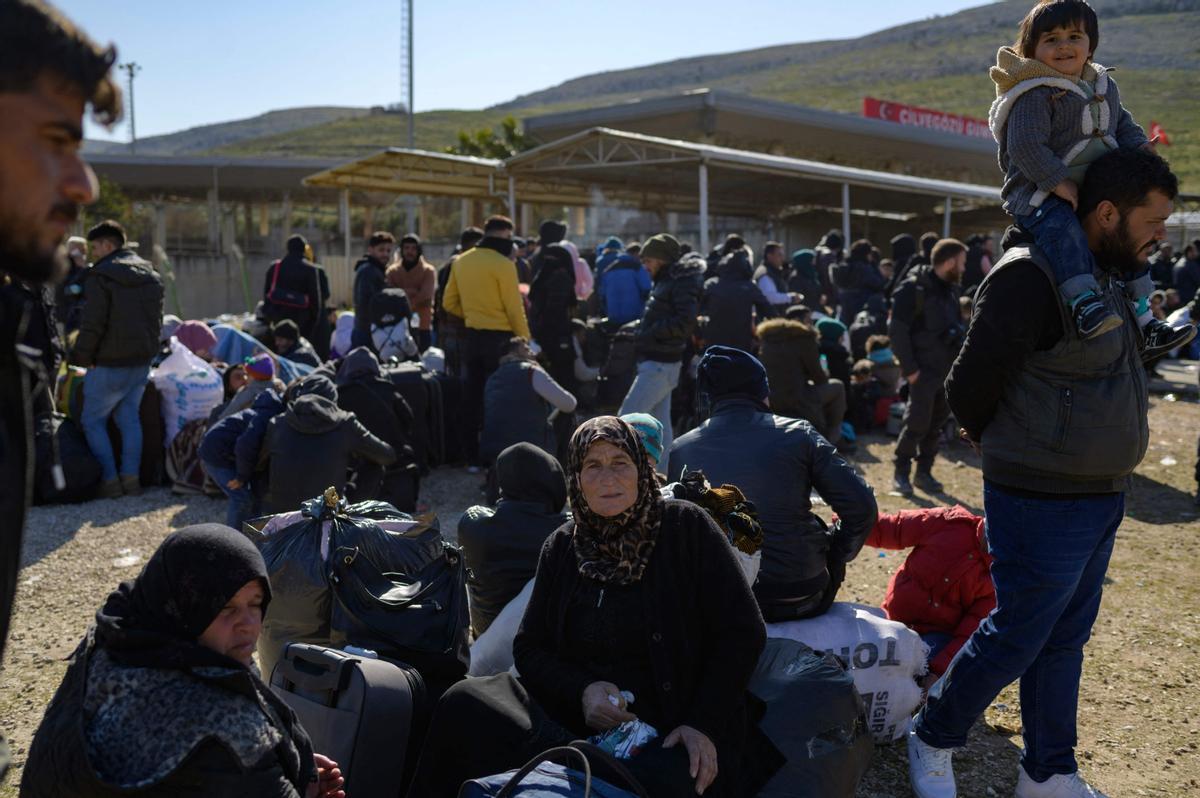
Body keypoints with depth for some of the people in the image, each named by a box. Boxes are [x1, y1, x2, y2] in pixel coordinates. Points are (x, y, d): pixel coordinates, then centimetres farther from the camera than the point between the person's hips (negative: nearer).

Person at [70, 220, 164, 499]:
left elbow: (92, 325, -17)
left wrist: (80, 357, -6)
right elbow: (157, 320, 16)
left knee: (93, 421, 5)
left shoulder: (101, 276, -14)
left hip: (110, 365, -7)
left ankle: (110, 480, 0)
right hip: (143, 361, 7)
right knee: (129, 416, 15)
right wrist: (148, 349, 17)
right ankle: (131, 477, 10)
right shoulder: (151, 275, 11)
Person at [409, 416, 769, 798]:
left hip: (671, 734, -3)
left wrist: (703, 725, -14)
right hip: (576, 722, 4)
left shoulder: (685, 526, -1)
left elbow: (742, 632, -3)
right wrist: (582, 690, -10)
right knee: (464, 703, -21)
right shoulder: (562, 548, 10)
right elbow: (529, 648, 11)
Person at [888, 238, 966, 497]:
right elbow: (897, 331, -15)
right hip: (924, 370, -7)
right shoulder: (914, 289, -12)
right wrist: (909, 368, -17)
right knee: (917, 423, -6)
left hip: (947, 369, 8)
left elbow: (956, 327, 18)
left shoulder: (950, 289, 13)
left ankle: (924, 472, 20)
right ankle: (901, 473, 7)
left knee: (937, 423, 10)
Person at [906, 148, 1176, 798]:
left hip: (1099, 497, 9)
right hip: (1044, 503, -9)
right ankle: (932, 743, 25)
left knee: (1064, 640, 17)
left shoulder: (1107, 276, 9)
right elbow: (968, 390, -16)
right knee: (1015, 639, 3)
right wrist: (1017, 454, 0)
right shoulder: (1032, 278, -21)